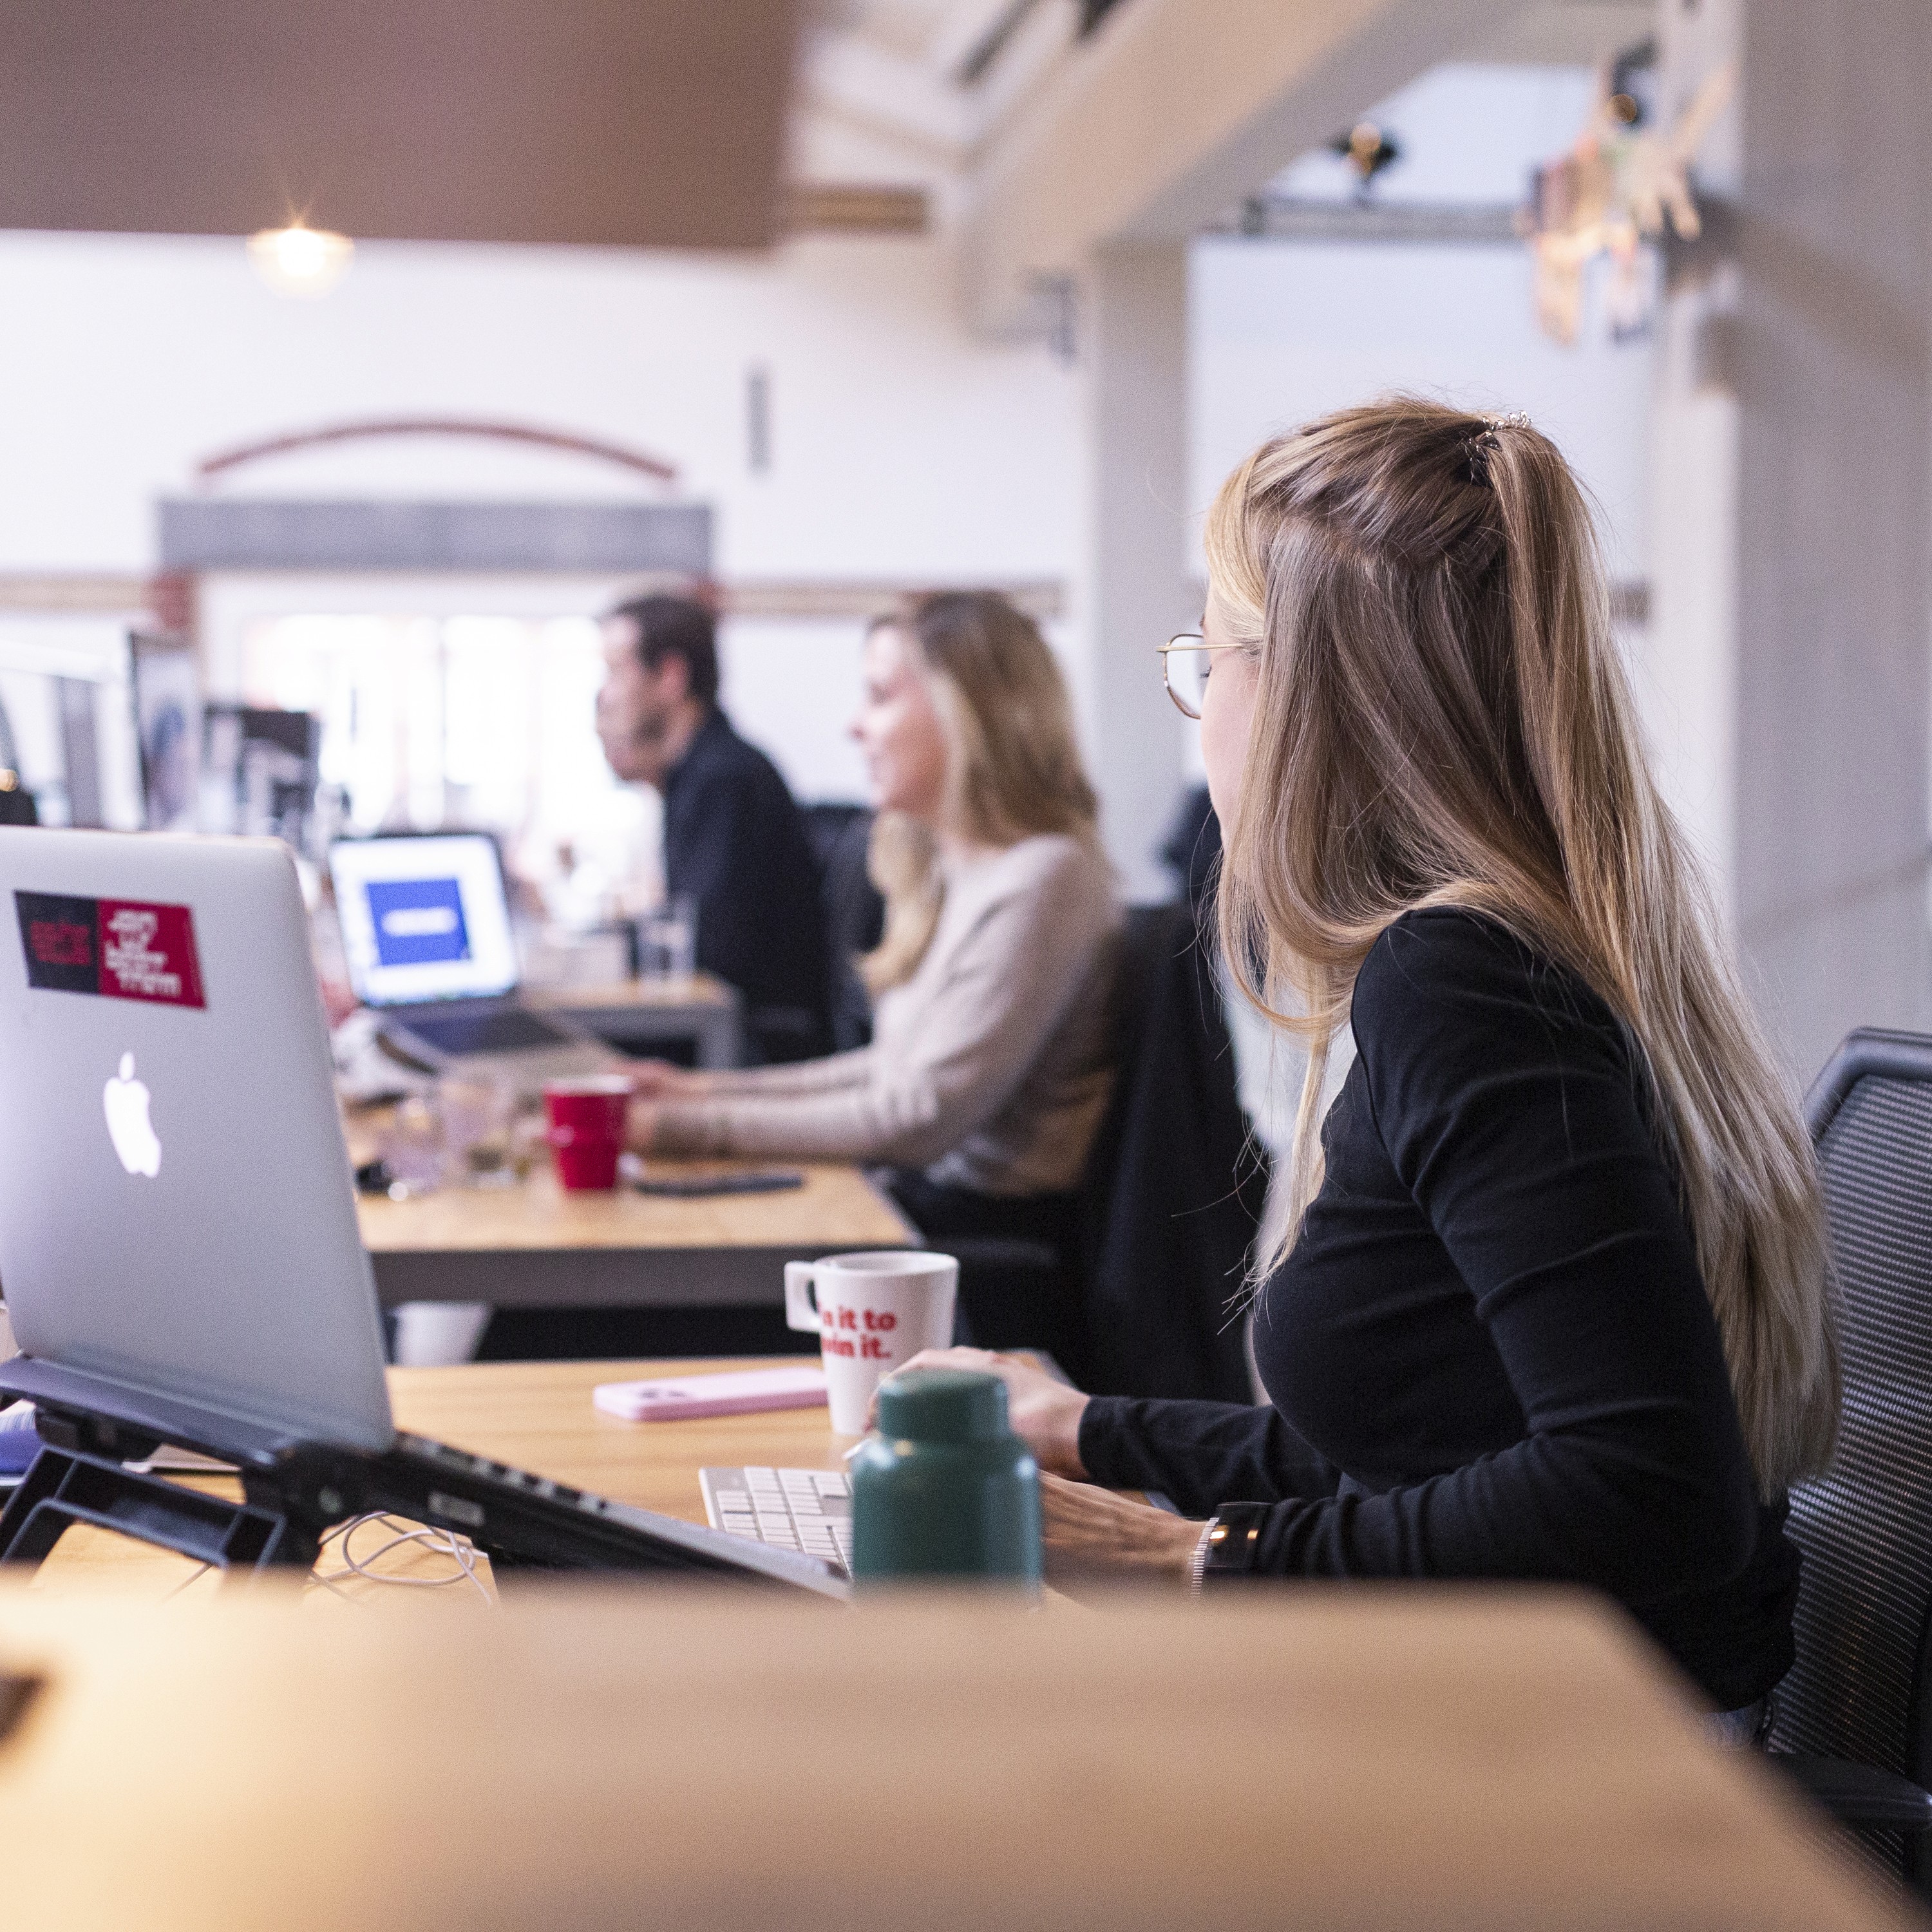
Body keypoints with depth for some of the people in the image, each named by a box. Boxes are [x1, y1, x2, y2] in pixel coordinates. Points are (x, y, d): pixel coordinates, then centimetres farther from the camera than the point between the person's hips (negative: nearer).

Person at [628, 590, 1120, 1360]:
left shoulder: (1043, 879, -16)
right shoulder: (947, 871, 14)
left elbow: (921, 1118, -19)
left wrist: (691, 1127, -16)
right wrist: (711, 1090, 12)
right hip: (923, 1208, 9)